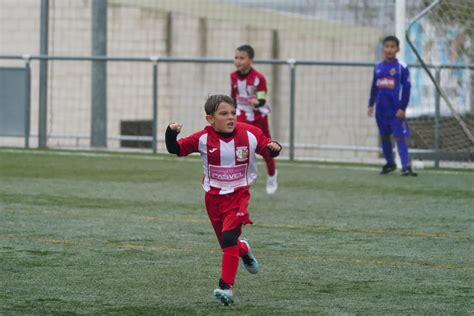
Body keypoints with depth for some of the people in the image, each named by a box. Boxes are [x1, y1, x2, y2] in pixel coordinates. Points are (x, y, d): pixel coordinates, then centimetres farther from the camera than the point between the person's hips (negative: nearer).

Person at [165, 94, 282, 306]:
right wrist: (171, 134, -26)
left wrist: (274, 148, -24)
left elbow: (268, 151, 0)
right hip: (213, 196, 3)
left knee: (229, 237, -21)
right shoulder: (203, 139, -10)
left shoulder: (249, 135, -11)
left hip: (238, 195, -3)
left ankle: (226, 286, -21)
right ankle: (244, 249, 51)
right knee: (227, 244, 13)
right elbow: (176, 150, -6)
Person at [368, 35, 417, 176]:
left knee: (400, 137, -10)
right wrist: (371, 105, 15)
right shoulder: (378, 67, 8)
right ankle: (390, 163, 27)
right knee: (384, 136, 13)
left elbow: (406, 89, -7)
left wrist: (402, 108, -12)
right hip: (381, 110, 5)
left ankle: (406, 166, -15)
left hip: (396, 110, -5)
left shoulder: (402, 67, -6)